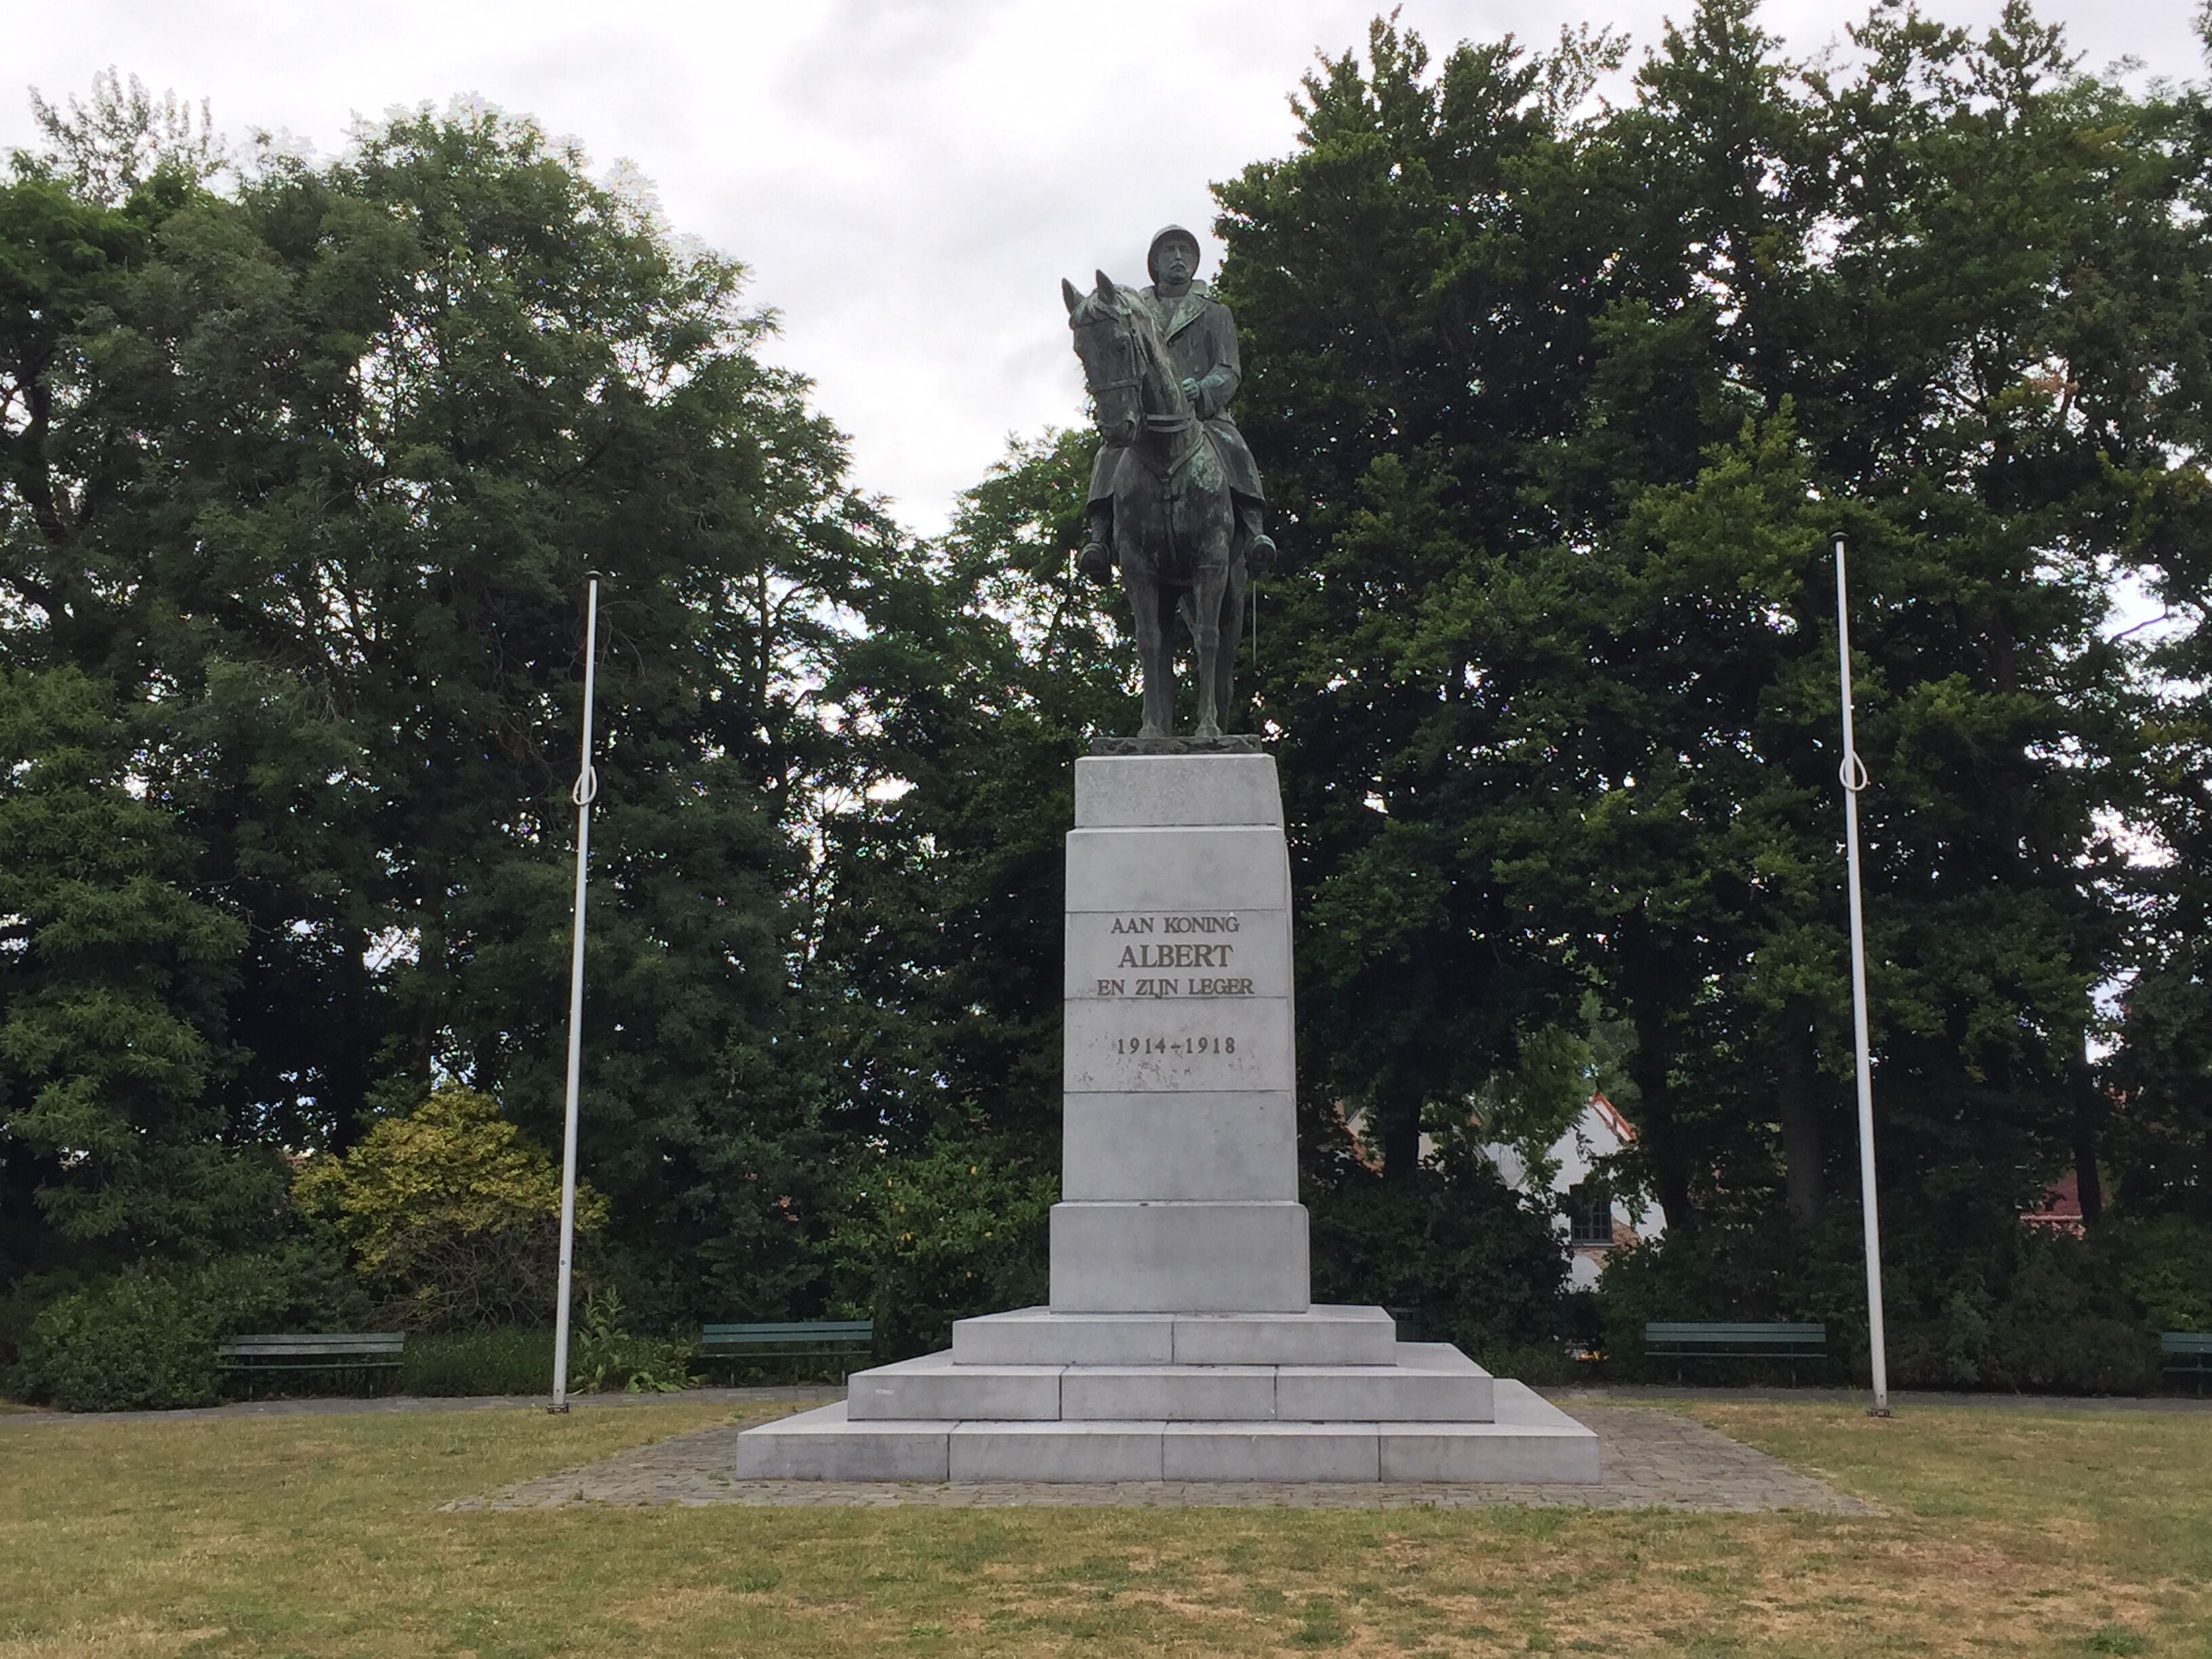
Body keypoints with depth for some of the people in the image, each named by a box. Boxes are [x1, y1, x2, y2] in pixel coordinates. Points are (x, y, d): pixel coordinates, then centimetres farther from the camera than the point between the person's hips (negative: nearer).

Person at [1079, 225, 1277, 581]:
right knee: (1112, 453, -29)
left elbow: (1228, 372, 6)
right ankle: (1100, 538, -39)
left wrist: (1201, 390, -18)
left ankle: (1254, 535, -42)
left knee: (1234, 454, -32)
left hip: (1204, 415, -1)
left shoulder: (1214, 313, 20)